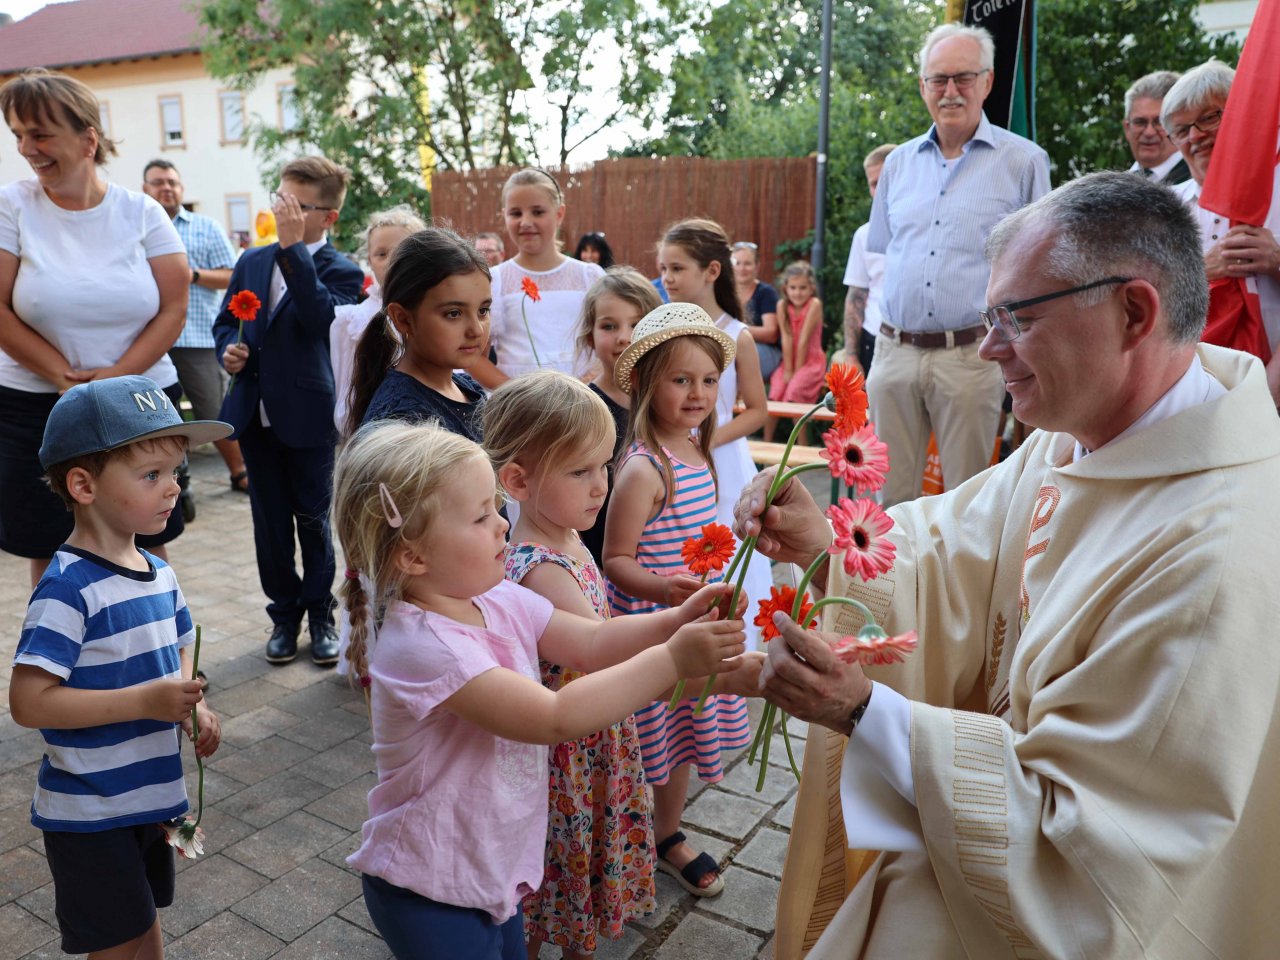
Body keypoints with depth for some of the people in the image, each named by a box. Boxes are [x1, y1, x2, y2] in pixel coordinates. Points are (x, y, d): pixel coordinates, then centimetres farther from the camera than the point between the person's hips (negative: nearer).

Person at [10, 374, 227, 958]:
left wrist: (195, 708, -3)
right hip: (88, 813, -7)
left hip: (151, 795, 7)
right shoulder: (69, 589, -25)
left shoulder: (159, 573, 0)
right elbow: (29, 700, -28)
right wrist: (145, 701, -31)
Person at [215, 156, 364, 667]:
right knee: (270, 521, 12)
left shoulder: (341, 271, -7)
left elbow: (322, 319, -27)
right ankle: (285, 612, 27)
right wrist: (228, 349, -5)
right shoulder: (252, 261, 10)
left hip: (309, 415, -5)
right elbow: (225, 321, 18)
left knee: (314, 519, 7)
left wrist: (293, 245, -27)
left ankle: (321, 614, 23)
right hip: (256, 413, 5)